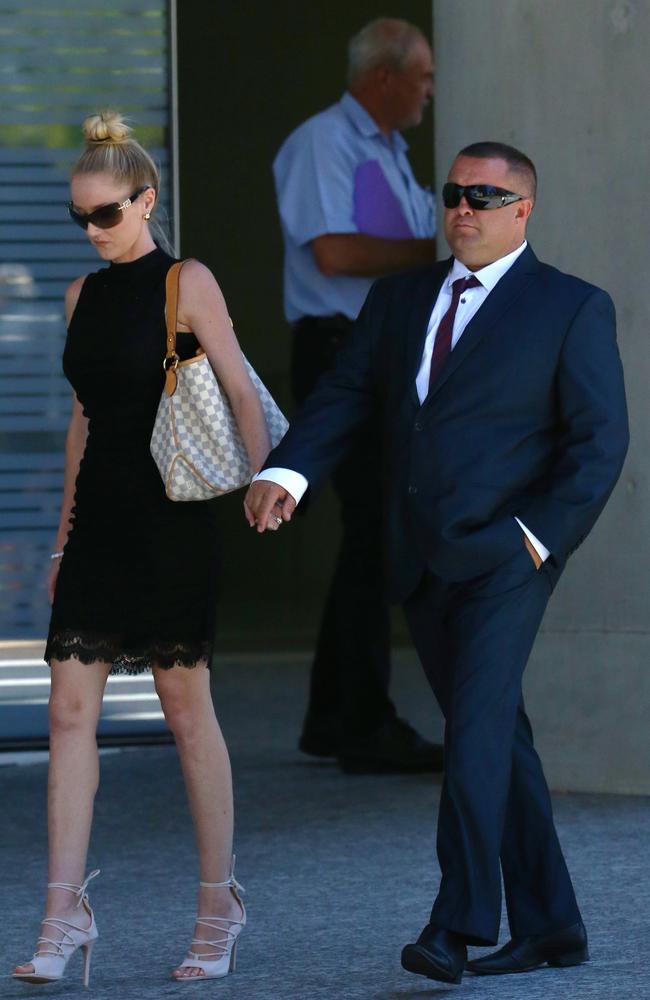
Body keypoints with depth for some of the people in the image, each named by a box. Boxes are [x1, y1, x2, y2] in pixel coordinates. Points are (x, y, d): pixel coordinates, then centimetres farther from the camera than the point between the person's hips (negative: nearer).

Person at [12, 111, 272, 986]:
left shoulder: (187, 284, -5)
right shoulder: (83, 294, 13)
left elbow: (244, 396, -9)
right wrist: (64, 531, 17)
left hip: (169, 518, -6)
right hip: (97, 514, 6)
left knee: (188, 711, 1)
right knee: (70, 711, -3)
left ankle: (220, 905, 12)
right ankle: (65, 917, -3)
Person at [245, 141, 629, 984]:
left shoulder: (572, 308, 1)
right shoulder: (400, 299, 15)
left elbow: (600, 440, -3)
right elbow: (343, 399, 4)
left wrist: (540, 537, -14)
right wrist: (282, 474, -14)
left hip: (504, 559, -6)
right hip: (421, 566, 6)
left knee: (476, 729, -18)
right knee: (494, 738, 9)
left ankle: (457, 927, -22)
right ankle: (550, 927, 15)